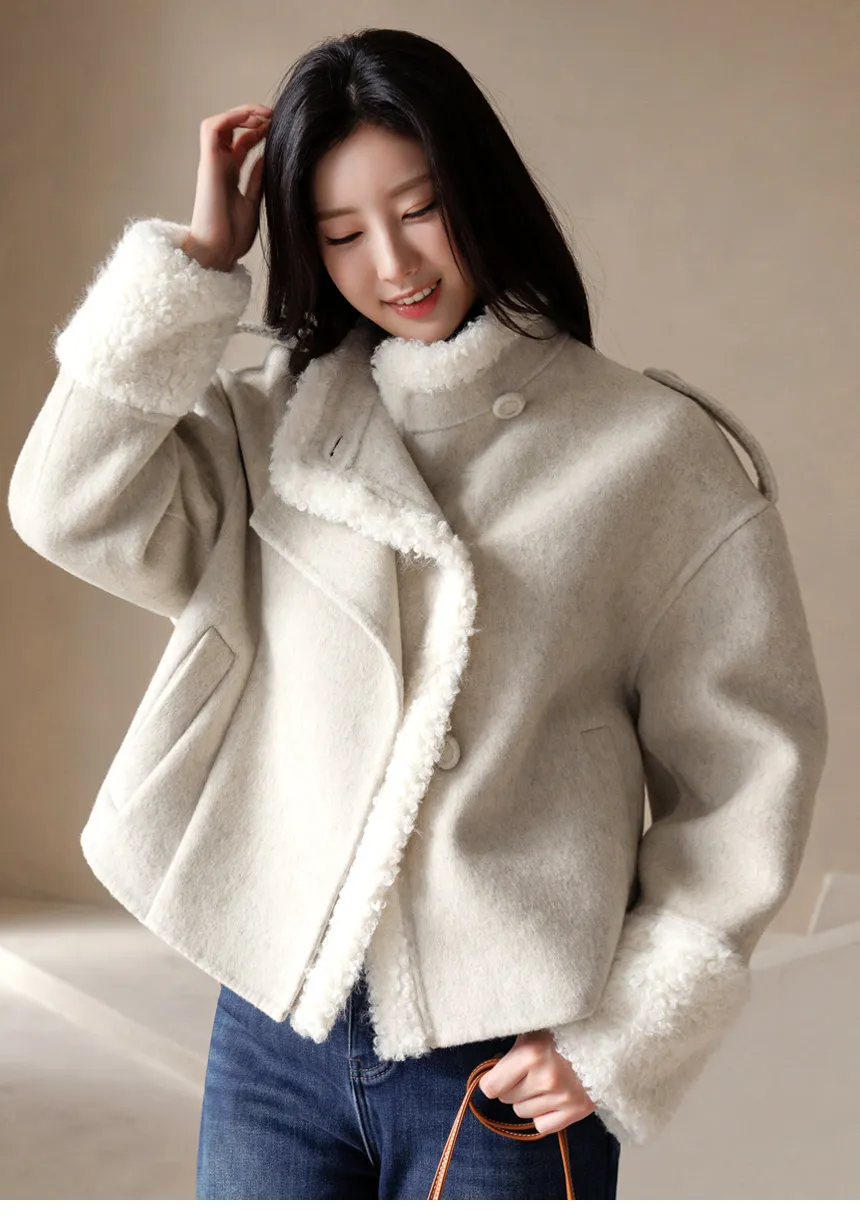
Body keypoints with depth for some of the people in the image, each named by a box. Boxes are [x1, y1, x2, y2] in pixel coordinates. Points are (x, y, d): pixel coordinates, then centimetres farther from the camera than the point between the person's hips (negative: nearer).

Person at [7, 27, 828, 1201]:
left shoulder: (656, 451, -5)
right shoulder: (273, 424, 5)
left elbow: (742, 768, -3)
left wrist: (624, 1028, -6)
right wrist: (198, 258, -6)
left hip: (507, 1061, -2)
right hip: (276, 1022, 3)